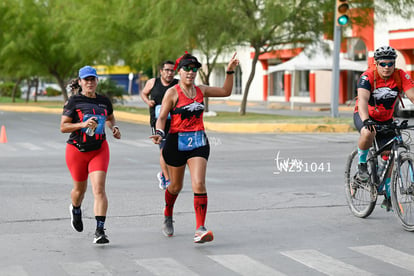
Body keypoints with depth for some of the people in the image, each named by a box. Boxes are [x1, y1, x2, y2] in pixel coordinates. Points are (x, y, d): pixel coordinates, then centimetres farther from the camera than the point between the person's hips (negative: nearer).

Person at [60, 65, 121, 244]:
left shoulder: (104, 101, 5)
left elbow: (110, 117, 26)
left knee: (99, 189, -15)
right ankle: (75, 210, 52)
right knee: (80, 188, 15)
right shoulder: (74, 101, -6)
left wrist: (114, 128, 5)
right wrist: (82, 124, -23)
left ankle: (100, 231, -17)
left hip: (99, 150, 1)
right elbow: (63, 127, -9)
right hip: (77, 150, -1)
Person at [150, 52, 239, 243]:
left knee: (199, 184, -15)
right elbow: (162, 117, -9)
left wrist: (230, 71, 11)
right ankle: (168, 216, 44)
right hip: (176, 142, -2)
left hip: (198, 142, 2)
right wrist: (159, 133, -27)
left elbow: (225, 91, 21)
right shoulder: (172, 93, -5)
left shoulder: (201, 90, 9)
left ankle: (200, 229, -19)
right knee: (176, 186, 14)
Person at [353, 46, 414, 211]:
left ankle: (388, 196, 12)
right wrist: (366, 121, -53)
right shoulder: (368, 77, -24)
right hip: (364, 116, -4)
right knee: (368, 133, -37)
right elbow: (363, 99, -37)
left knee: (388, 155, -2)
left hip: (385, 119, 4)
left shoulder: (401, 76, -15)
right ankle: (361, 165, -11)